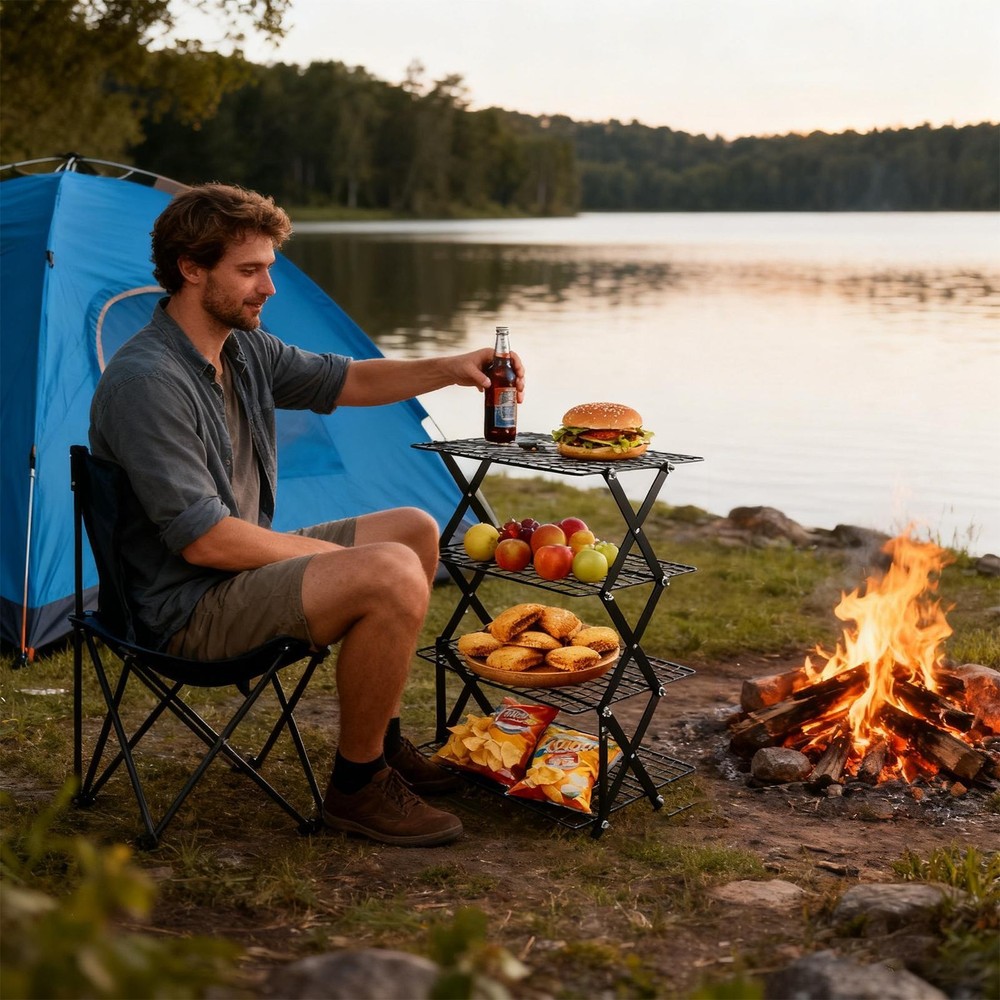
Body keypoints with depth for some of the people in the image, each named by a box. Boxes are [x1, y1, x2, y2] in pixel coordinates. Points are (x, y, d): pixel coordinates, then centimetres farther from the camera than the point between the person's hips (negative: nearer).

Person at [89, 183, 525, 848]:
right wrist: (332, 557, -16)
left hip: (247, 564, 11)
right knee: (392, 575, -27)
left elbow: (346, 381, 18)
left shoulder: (243, 347, 6)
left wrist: (452, 369, 3)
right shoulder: (147, 381, -24)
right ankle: (357, 785, -9)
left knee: (415, 530, 16)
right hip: (189, 607, -11)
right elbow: (204, 539, -27)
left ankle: (381, 741, 20)